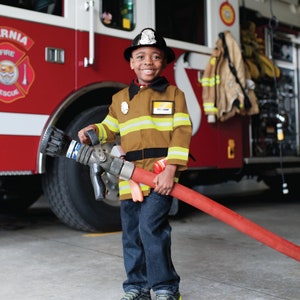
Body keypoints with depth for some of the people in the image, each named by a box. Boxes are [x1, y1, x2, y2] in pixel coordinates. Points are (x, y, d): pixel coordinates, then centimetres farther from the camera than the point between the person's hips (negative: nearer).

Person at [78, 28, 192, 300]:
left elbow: (181, 133, -5)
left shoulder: (174, 94, 4)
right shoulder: (120, 99, 16)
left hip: (161, 175, -4)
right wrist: (93, 131, -1)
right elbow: (110, 129, 22)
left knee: (151, 227, -15)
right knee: (132, 234, 11)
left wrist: (170, 169, -16)